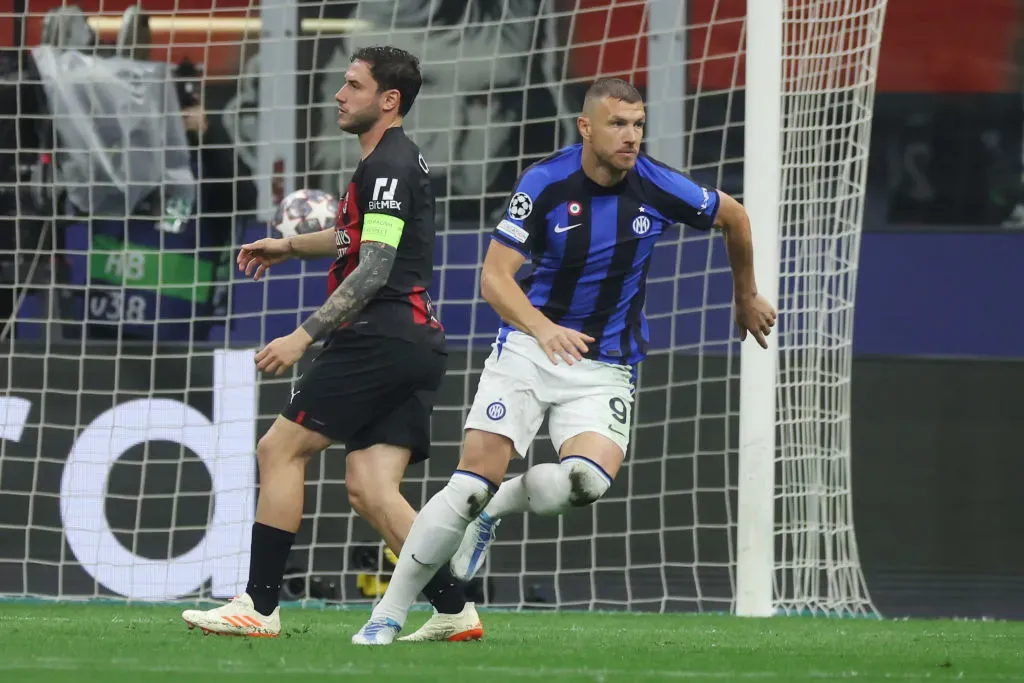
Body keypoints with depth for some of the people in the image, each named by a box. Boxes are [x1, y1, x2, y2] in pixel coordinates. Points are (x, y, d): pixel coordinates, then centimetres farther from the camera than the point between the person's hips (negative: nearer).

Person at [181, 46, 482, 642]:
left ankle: (260, 605, -4)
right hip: (415, 345, 9)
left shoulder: (387, 166, -11)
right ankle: (455, 610, -6)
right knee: (370, 487, 3)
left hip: (381, 340, -9)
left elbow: (373, 269, -18)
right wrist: (290, 246, 40)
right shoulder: (400, 160, 20)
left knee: (280, 448, -4)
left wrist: (303, 336, -18)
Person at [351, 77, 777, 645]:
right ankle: (387, 614, -3)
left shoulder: (658, 188, -8)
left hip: (606, 366, 1)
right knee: (473, 481, -16)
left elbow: (733, 216, 12)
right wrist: (543, 328, -31)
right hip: (529, 345, -1)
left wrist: (747, 297, 25)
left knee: (588, 478, -28)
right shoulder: (545, 183, -11)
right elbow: (495, 275, -13)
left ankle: (499, 508, 7)